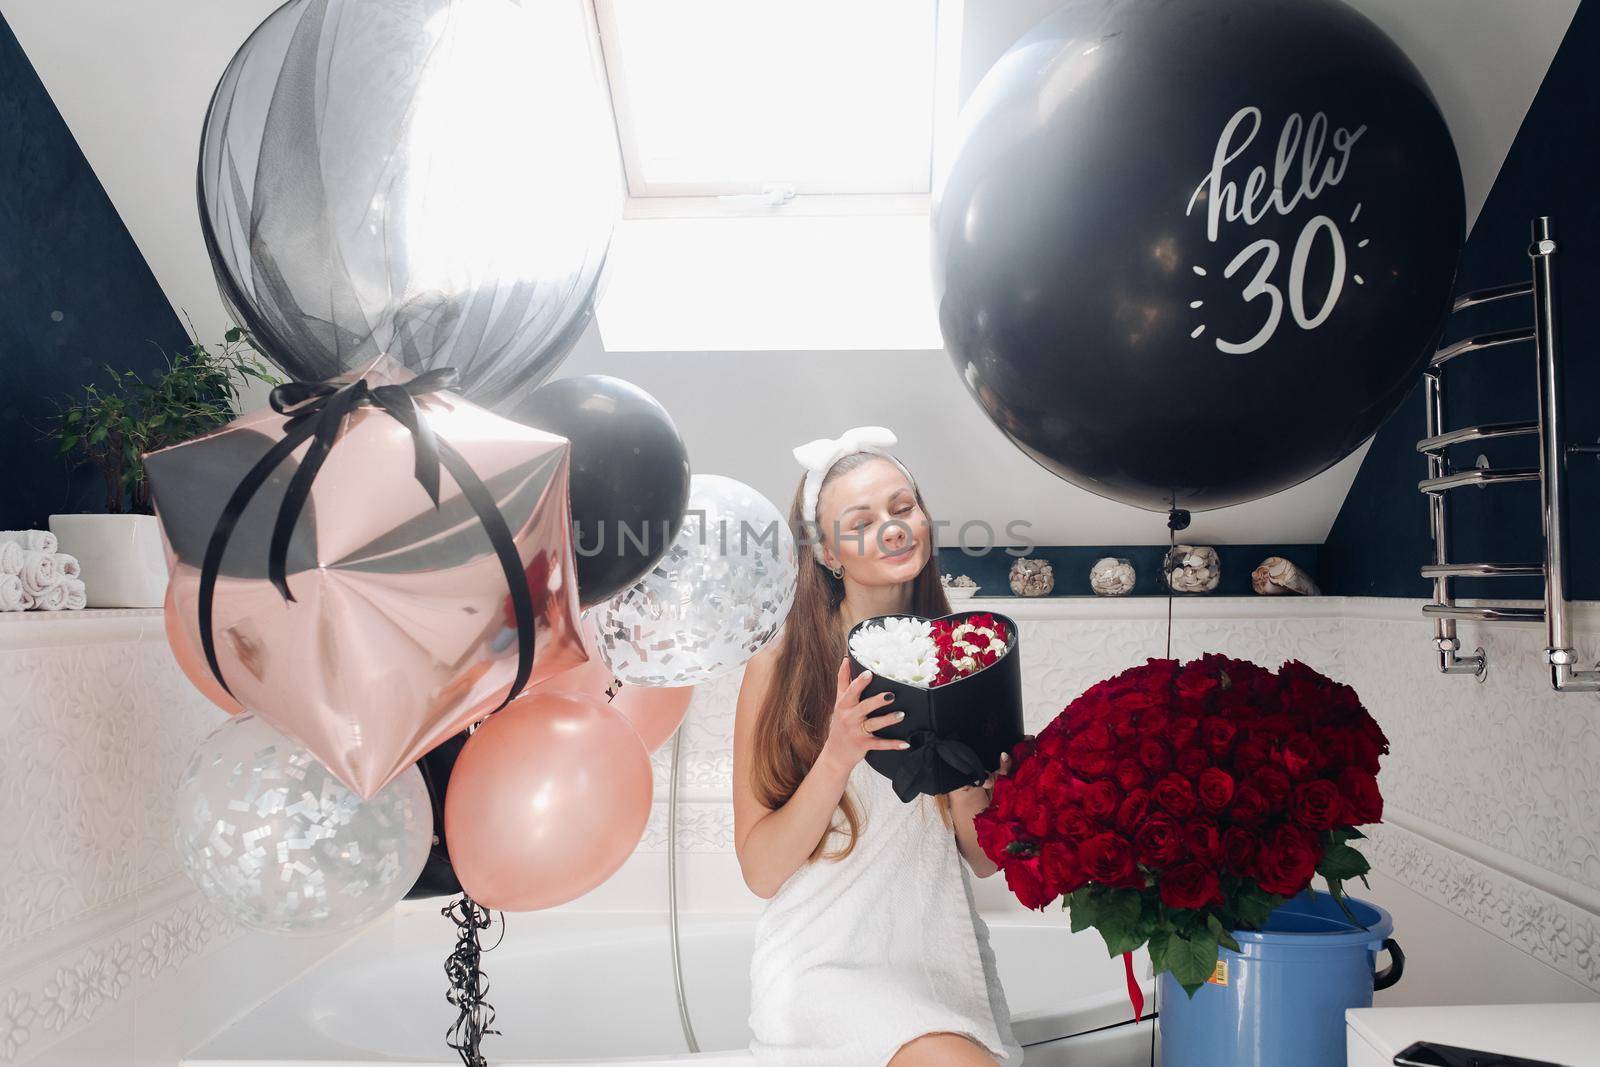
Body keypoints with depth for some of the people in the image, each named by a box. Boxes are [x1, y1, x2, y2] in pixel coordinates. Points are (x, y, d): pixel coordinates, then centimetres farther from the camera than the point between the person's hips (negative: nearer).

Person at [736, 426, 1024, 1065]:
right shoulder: (780, 668, -7)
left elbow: (984, 860, 7)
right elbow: (761, 871, -8)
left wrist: (967, 795, -14)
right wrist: (838, 756, -21)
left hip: (943, 961, 3)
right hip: (827, 963, -3)